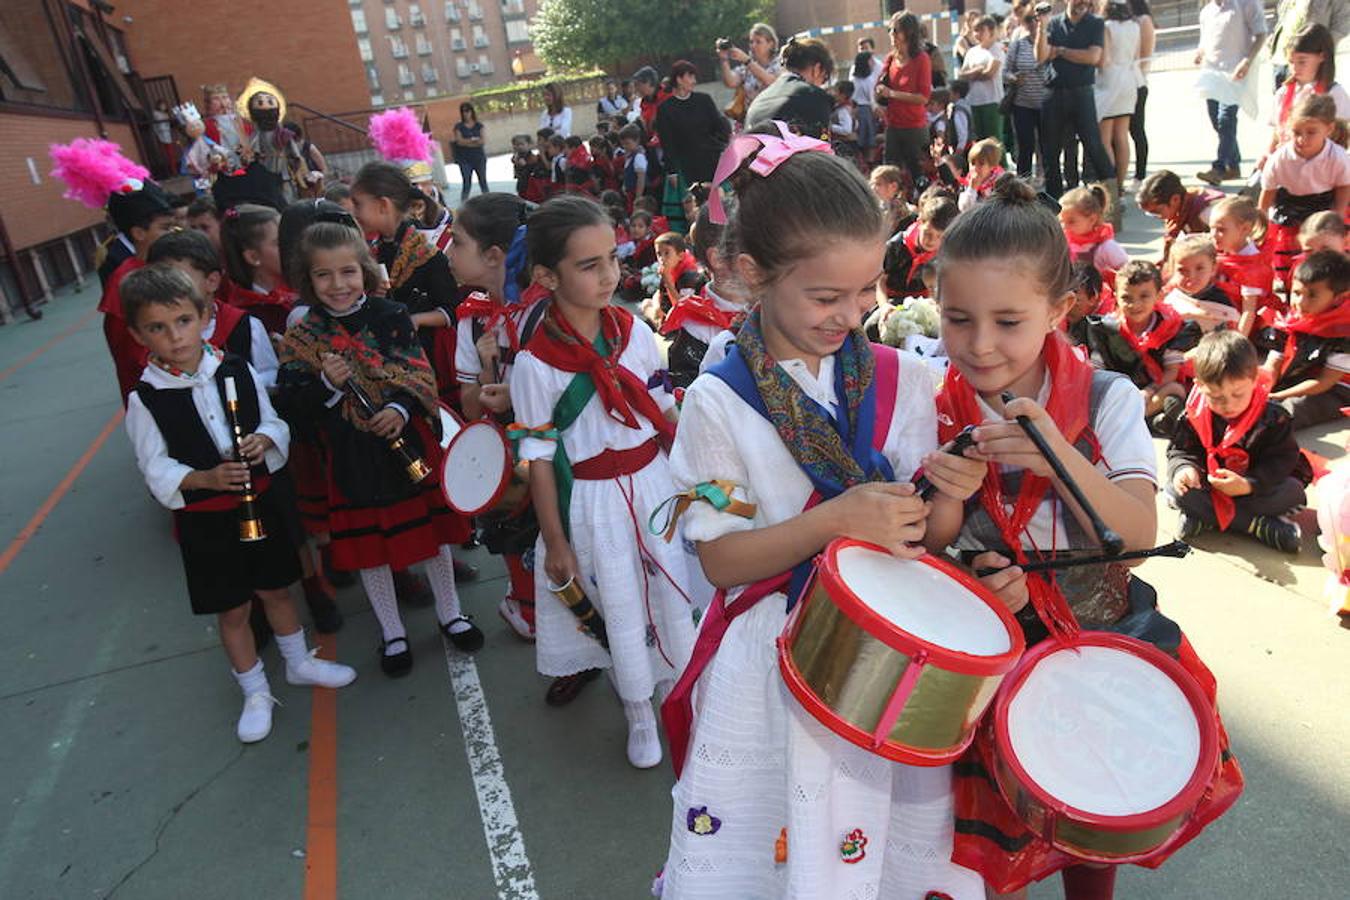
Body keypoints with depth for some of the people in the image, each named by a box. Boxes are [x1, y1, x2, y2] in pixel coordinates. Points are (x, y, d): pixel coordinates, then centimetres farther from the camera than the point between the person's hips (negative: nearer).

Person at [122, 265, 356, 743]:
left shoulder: (236, 370, -7)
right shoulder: (145, 399, -13)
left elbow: (273, 422, 1)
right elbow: (156, 469, -11)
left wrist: (264, 440, -21)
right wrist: (207, 478, -27)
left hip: (258, 502, 2)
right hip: (205, 521, -2)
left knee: (275, 590, 19)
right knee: (232, 609, 12)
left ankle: (299, 662, 41)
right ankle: (255, 691, 31)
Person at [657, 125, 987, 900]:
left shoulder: (903, 379, -3)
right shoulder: (720, 402, -13)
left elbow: (928, 540, 3)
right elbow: (721, 559, -12)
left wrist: (949, 497, -19)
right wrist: (835, 519, -25)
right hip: (775, 668, -2)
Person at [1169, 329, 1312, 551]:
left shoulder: (1273, 416, -15)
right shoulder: (1193, 415, -11)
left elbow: (1281, 460, -17)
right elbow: (1181, 451, -6)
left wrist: (1248, 485, -33)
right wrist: (1185, 469, -31)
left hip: (1253, 488, 0)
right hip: (1208, 484, 1)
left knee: (1293, 491, -28)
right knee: (1176, 489, -28)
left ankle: (1203, 516, -29)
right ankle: (1259, 525, -28)